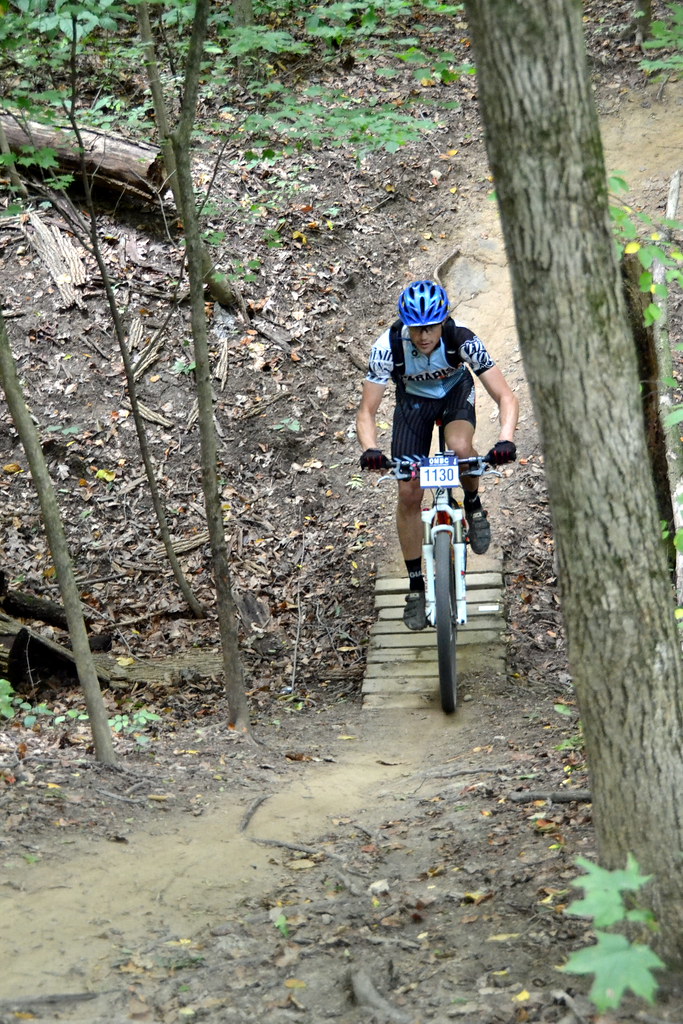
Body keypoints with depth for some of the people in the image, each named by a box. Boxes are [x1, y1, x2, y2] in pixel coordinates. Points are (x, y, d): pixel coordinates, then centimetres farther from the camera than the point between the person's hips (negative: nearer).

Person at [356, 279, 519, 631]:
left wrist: (505, 440, -52)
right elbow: (367, 411, -29)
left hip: (455, 392, -1)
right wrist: (370, 449, -50)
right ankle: (416, 585, 9)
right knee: (409, 493, -6)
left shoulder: (463, 340, -34)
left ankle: (473, 506, -2)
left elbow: (506, 397, -33)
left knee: (460, 448, -35)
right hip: (413, 400, 1)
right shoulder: (388, 347, -33)